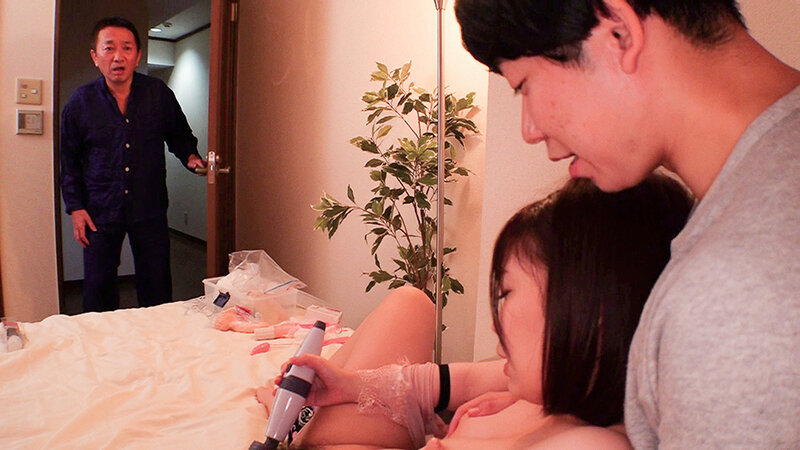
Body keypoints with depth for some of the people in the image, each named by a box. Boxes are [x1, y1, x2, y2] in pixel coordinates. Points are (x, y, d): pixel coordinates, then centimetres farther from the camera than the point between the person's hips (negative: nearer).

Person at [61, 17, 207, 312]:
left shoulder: (159, 94, -2)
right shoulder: (80, 102, -2)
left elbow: (180, 136, 12)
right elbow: (69, 161, 7)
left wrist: (190, 157, -10)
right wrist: (75, 207, 0)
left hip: (149, 210, 0)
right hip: (100, 212, 0)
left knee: (157, 292, 7)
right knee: (98, 292, 9)